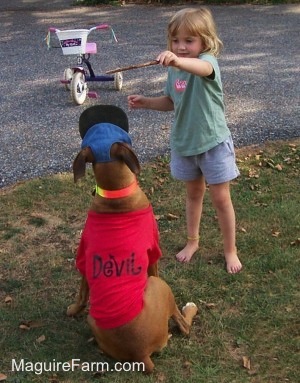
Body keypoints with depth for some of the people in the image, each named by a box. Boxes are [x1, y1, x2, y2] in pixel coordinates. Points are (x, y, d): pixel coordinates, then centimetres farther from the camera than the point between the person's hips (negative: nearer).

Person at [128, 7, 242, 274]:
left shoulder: (208, 61, -22)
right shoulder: (174, 69, -1)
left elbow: (202, 68, -49)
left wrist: (178, 61, -70)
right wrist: (146, 102, -1)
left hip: (213, 143, -5)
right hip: (184, 143, 6)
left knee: (221, 199, 5)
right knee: (193, 194, 21)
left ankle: (230, 250, 23)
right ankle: (192, 241, 39)